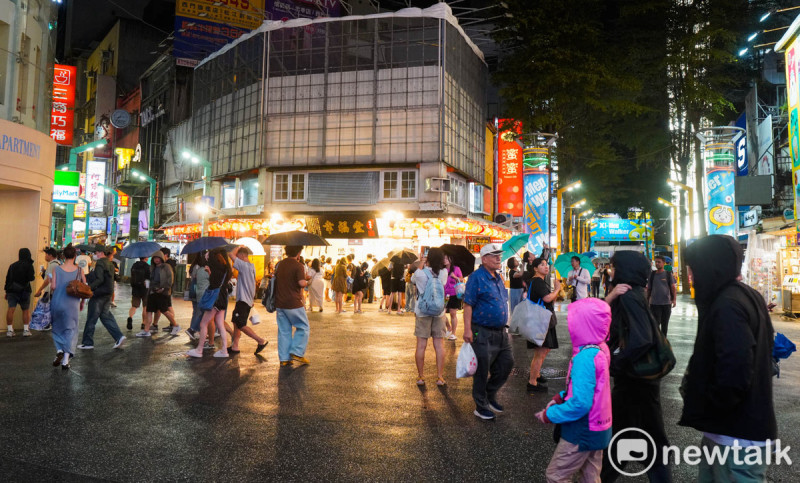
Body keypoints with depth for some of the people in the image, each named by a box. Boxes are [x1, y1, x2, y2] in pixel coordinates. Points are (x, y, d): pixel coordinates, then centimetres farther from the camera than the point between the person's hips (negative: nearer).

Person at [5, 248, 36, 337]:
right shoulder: (28, 265, -3)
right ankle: (26, 330, 5)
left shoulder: (12, 265, 13)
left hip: (12, 290, 4)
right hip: (24, 290, -4)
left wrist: (7, 291, 18)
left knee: (11, 309, 0)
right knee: (26, 310, 6)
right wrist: (34, 277, 10)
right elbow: (31, 278, -13)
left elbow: (7, 278, 14)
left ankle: (9, 330, -2)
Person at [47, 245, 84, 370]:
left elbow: (53, 287, -11)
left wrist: (50, 280, 12)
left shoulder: (56, 269, -3)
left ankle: (59, 350, 0)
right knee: (70, 330, 7)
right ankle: (66, 359, 2)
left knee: (57, 328, 20)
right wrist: (82, 301, 13)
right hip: (72, 304, -1)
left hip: (57, 302, 1)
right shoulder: (79, 270, -2)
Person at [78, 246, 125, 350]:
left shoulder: (100, 263, -13)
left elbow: (99, 279, -22)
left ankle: (87, 343, 11)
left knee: (91, 319, 2)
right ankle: (119, 336, 3)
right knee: (106, 316, 12)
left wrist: (89, 288, -22)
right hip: (107, 295, 9)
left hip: (98, 295, -9)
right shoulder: (109, 264, 13)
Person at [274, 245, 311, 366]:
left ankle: (284, 358, 12)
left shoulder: (280, 265, 10)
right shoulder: (298, 265, -12)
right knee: (303, 327, 9)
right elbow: (302, 283, -23)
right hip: (293, 303, -6)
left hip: (279, 303, 6)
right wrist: (306, 281, 0)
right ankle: (297, 353, 1)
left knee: (283, 330, 11)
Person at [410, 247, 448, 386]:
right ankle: (440, 377, 10)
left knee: (421, 345, 5)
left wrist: (422, 266, 12)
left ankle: (420, 376, 12)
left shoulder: (419, 273, -12)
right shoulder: (443, 273, -5)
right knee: (439, 345, 6)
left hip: (422, 313, -2)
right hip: (439, 312, 2)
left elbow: (412, 281, 9)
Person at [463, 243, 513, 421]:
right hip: (483, 333, -8)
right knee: (482, 371, 2)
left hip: (500, 332, 8)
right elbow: (468, 304, -16)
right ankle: (481, 407, 17)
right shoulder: (477, 277, -12)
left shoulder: (498, 278, 14)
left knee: (507, 363, 13)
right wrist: (467, 329, -22)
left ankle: (490, 395, 32)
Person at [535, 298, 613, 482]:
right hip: (598, 428, 9)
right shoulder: (601, 349, 0)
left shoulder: (584, 358, -29)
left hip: (583, 432, -9)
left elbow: (580, 404, -31)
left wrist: (550, 415, -18)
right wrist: (562, 396, 5)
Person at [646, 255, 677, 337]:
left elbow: (673, 287, 0)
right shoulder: (652, 274, 5)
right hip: (654, 303, -1)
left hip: (666, 303, 1)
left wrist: (674, 299, -11)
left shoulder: (668, 274, 2)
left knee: (665, 324, 11)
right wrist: (647, 301, 10)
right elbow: (649, 289, 10)